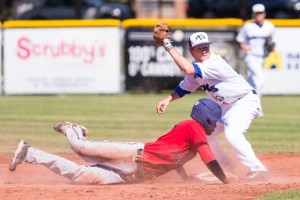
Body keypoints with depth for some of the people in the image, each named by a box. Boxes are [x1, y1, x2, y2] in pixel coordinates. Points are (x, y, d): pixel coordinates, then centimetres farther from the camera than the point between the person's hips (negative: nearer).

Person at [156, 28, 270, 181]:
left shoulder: (215, 63, -29)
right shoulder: (196, 68, -1)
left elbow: (188, 69, -43)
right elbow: (184, 88, 12)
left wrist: (169, 47, -37)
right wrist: (168, 99, -6)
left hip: (246, 101, -10)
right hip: (226, 106, 10)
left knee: (232, 132, -33)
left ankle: (257, 170, -33)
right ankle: (227, 169, 26)